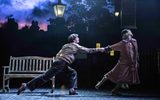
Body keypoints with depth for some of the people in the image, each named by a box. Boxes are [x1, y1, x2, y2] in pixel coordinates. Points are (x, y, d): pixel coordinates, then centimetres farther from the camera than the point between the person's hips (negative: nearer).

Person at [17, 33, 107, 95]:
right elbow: (88, 50, 9)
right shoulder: (76, 46, 6)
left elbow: (58, 54, 22)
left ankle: (72, 90, 7)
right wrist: (99, 49, 15)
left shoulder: (66, 45, 26)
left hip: (59, 62, 9)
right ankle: (27, 85, -7)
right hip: (61, 63, -9)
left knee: (73, 73, 16)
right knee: (46, 77, -9)